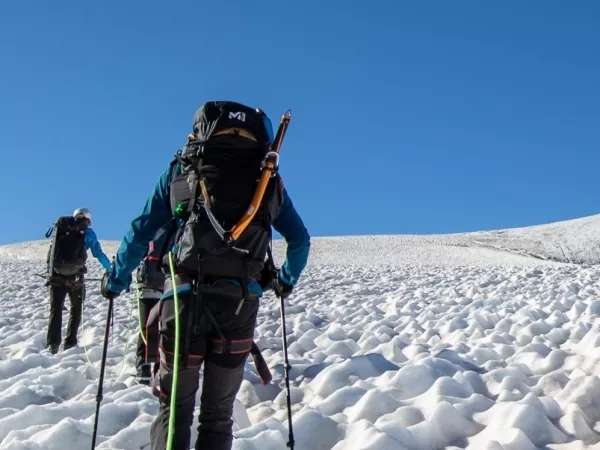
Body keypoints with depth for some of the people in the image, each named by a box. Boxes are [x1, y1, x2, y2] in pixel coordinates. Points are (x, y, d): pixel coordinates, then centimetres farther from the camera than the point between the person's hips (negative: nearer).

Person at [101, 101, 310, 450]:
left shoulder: (182, 168, 12)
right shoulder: (269, 177, 16)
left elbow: (141, 232, 10)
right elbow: (300, 239, 22)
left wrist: (116, 280, 23)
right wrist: (287, 280, 38)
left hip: (186, 294, -1)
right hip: (241, 301, 1)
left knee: (174, 406, 9)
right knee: (218, 413, 13)